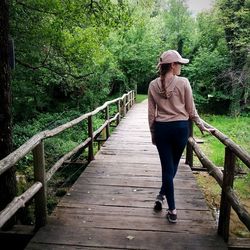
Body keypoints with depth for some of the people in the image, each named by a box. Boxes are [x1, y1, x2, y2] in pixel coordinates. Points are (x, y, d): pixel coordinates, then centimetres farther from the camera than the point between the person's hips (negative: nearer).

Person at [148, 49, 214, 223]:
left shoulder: (153, 85, 0)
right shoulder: (183, 82, -8)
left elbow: (151, 113, 4)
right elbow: (191, 110, -3)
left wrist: (153, 133, 15)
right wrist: (202, 126, 11)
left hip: (161, 128, 2)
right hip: (180, 127, -2)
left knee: (167, 167, 9)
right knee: (173, 166, 20)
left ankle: (172, 210, 13)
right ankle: (162, 196, 29)